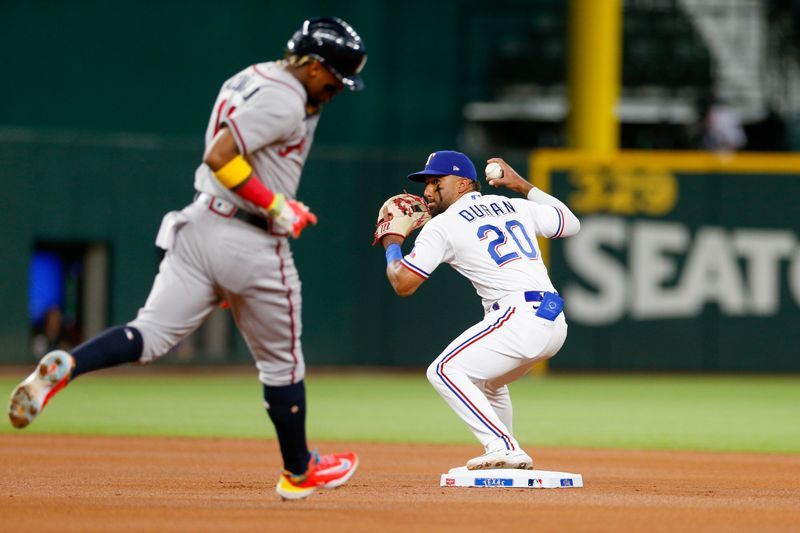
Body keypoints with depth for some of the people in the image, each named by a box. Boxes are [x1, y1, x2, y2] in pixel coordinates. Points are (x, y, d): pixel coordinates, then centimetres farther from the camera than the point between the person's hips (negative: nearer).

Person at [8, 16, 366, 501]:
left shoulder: (251, 79, 13)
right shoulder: (285, 102, -17)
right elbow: (219, 158, -24)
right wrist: (278, 208, -19)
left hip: (200, 225, 8)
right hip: (253, 244, -8)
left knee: (152, 335, -3)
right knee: (282, 363, 11)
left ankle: (64, 367, -29)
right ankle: (299, 474, 26)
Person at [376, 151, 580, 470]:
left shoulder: (443, 226, 2)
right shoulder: (516, 207, 20)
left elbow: (402, 284, -1)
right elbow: (571, 223, 34)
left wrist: (391, 243, 19)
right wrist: (522, 185, 40)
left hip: (518, 318, -8)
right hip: (555, 323, 8)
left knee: (444, 371, -9)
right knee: (488, 381, 30)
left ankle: (503, 447, -20)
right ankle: (506, 457, 33)